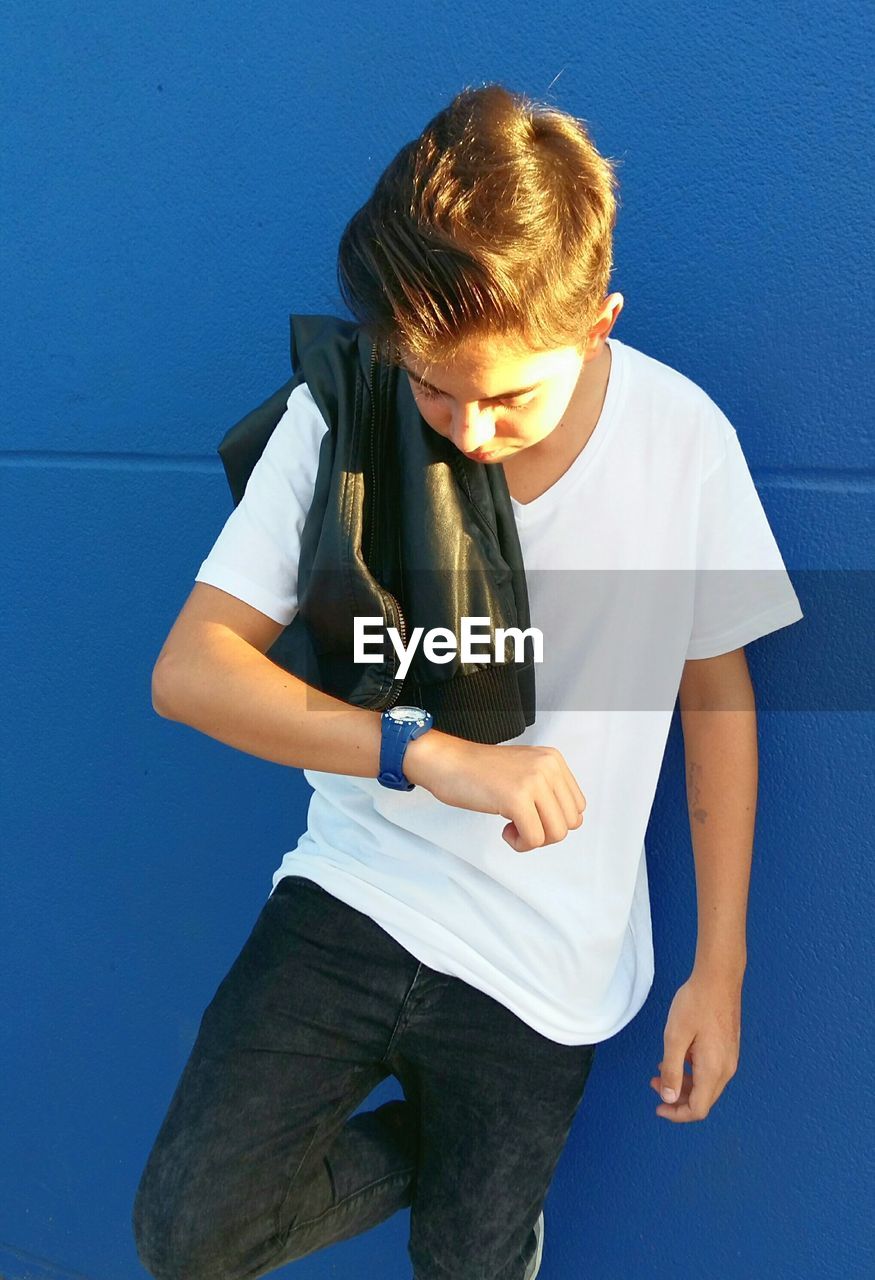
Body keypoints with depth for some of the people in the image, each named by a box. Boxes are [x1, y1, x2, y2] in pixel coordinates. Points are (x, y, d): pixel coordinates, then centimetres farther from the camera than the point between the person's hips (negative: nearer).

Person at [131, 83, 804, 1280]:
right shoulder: (339, 415, -14)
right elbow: (190, 669, -16)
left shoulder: (683, 439, -12)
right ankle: (433, 1151, 20)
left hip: (547, 962, 0)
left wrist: (720, 967, 1)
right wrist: (428, 754, -31)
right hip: (358, 894, 1)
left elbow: (717, 692, -1)